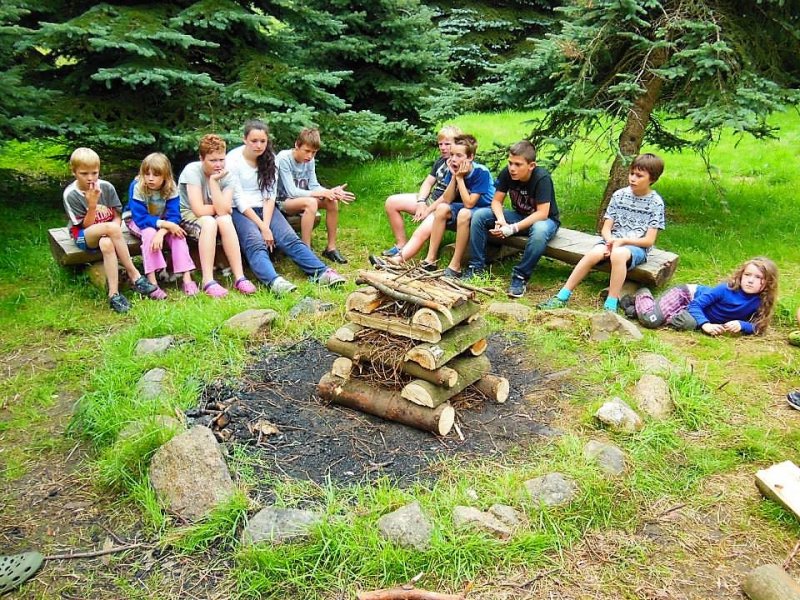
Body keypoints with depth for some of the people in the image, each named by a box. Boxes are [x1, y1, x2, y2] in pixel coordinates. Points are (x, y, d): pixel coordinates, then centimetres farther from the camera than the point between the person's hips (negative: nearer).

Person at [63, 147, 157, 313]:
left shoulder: (106, 187, -6)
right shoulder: (70, 194, -12)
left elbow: (117, 217, 0)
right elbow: (86, 225, -12)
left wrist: (112, 232, -20)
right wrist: (92, 204, -26)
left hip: (106, 234, 2)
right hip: (84, 235, -2)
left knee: (106, 244, -37)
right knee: (111, 227, -35)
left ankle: (114, 294, -34)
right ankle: (134, 275, -29)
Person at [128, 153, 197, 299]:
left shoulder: (171, 188, -18)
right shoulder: (137, 187, -25)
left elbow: (174, 215, -23)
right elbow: (141, 218, -28)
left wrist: (162, 232, -41)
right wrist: (166, 224, -38)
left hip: (164, 223, 3)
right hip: (138, 223, -2)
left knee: (178, 234, -26)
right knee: (149, 233, -34)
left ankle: (187, 279, -28)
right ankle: (152, 283, -35)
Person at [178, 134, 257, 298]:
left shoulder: (227, 176, -10)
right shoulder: (192, 171, -22)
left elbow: (222, 210, -26)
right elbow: (199, 210, -28)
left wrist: (213, 181, -27)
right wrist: (218, 208, -12)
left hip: (211, 216, 4)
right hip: (186, 215, -3)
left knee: (225, 221, -30)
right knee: (209, 222, -35)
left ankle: (239, 277, -30)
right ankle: (208, 282, -38)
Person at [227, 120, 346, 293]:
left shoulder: (269, 158, 6)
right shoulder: (233, 160, -8)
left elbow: (270, 195, 0)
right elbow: (239, 200, -11)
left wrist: (266, 225, -15)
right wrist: (262, 227, -18)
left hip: (264, 208, 4)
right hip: (240, 211, -4)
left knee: (289, 238, -20)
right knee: (255, 244, -31)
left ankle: (322, 272, -36)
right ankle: (273, 281, -56)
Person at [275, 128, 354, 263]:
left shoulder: (309, 160, -1)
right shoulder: (283, 158, -21)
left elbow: (313, 186, -4)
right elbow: (291, 192, -26)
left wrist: (331, 192, -24)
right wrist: (321, 193, -31)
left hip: (300, 198, 7)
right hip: (282, 201, -7)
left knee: (332, 201, -15)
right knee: (311, 202, -35)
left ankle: (331, 247, -6)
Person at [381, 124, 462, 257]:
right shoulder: (440, 161, 12)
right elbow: (428, 182, 15)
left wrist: (429, 210, -19)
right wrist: (421, 202, -3)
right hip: (430, 198, 9)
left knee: (424, 230, -38)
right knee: (391, 202, 4)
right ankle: (401, 245, 4)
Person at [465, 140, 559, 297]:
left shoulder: (542, 178, -27)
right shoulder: (507, 173, -13)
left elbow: (542, 214, -31)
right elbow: (496, 201, -7)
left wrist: (513, 228, -37)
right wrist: (501, 220, -29)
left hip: (545, 220, -5)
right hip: (519, 216, 5)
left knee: (540, 231, -42)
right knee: (479, 215, -13)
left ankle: (520, 276, -25)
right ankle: (477, 267, -9)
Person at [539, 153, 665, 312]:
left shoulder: (656, 203, -3)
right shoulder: (619, 195, 5)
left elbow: (649, 241, -6)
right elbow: (606, 228, 5)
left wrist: (622, 241, -18)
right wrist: (610, 241, -17)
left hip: (636, 247, -3)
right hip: (612, 241, 3)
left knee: (618, 254, -39)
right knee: (593, 254, -31)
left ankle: (611, 305, -36)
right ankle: (563, 296, -27)